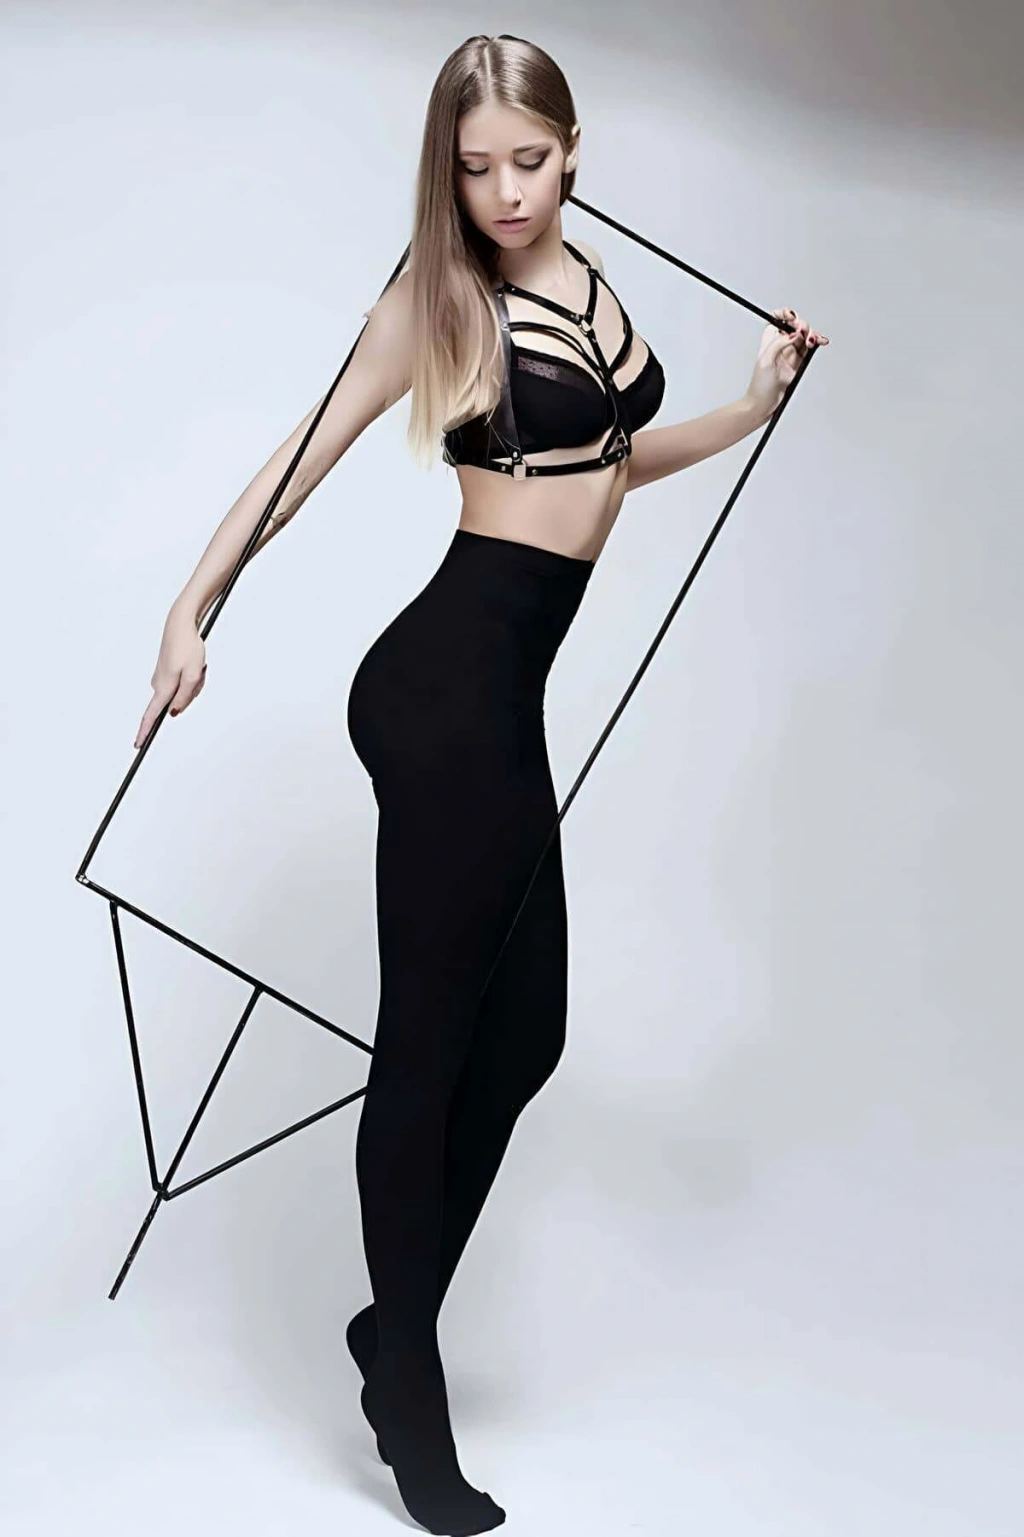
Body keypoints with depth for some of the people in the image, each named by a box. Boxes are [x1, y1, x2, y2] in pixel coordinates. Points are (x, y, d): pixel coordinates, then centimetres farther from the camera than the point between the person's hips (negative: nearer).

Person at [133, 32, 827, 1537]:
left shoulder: (590, 275, 15)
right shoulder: (433, 300, -5)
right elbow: (301, 461, -5)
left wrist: (756, 405, 23)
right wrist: (190, 611, -11)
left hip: (503, 694, 8)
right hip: (452, 682, -8)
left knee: (522, 1028, 11)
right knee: (432, 1033, -1)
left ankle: (397, 1317, 28)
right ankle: (408, 1401, 12)